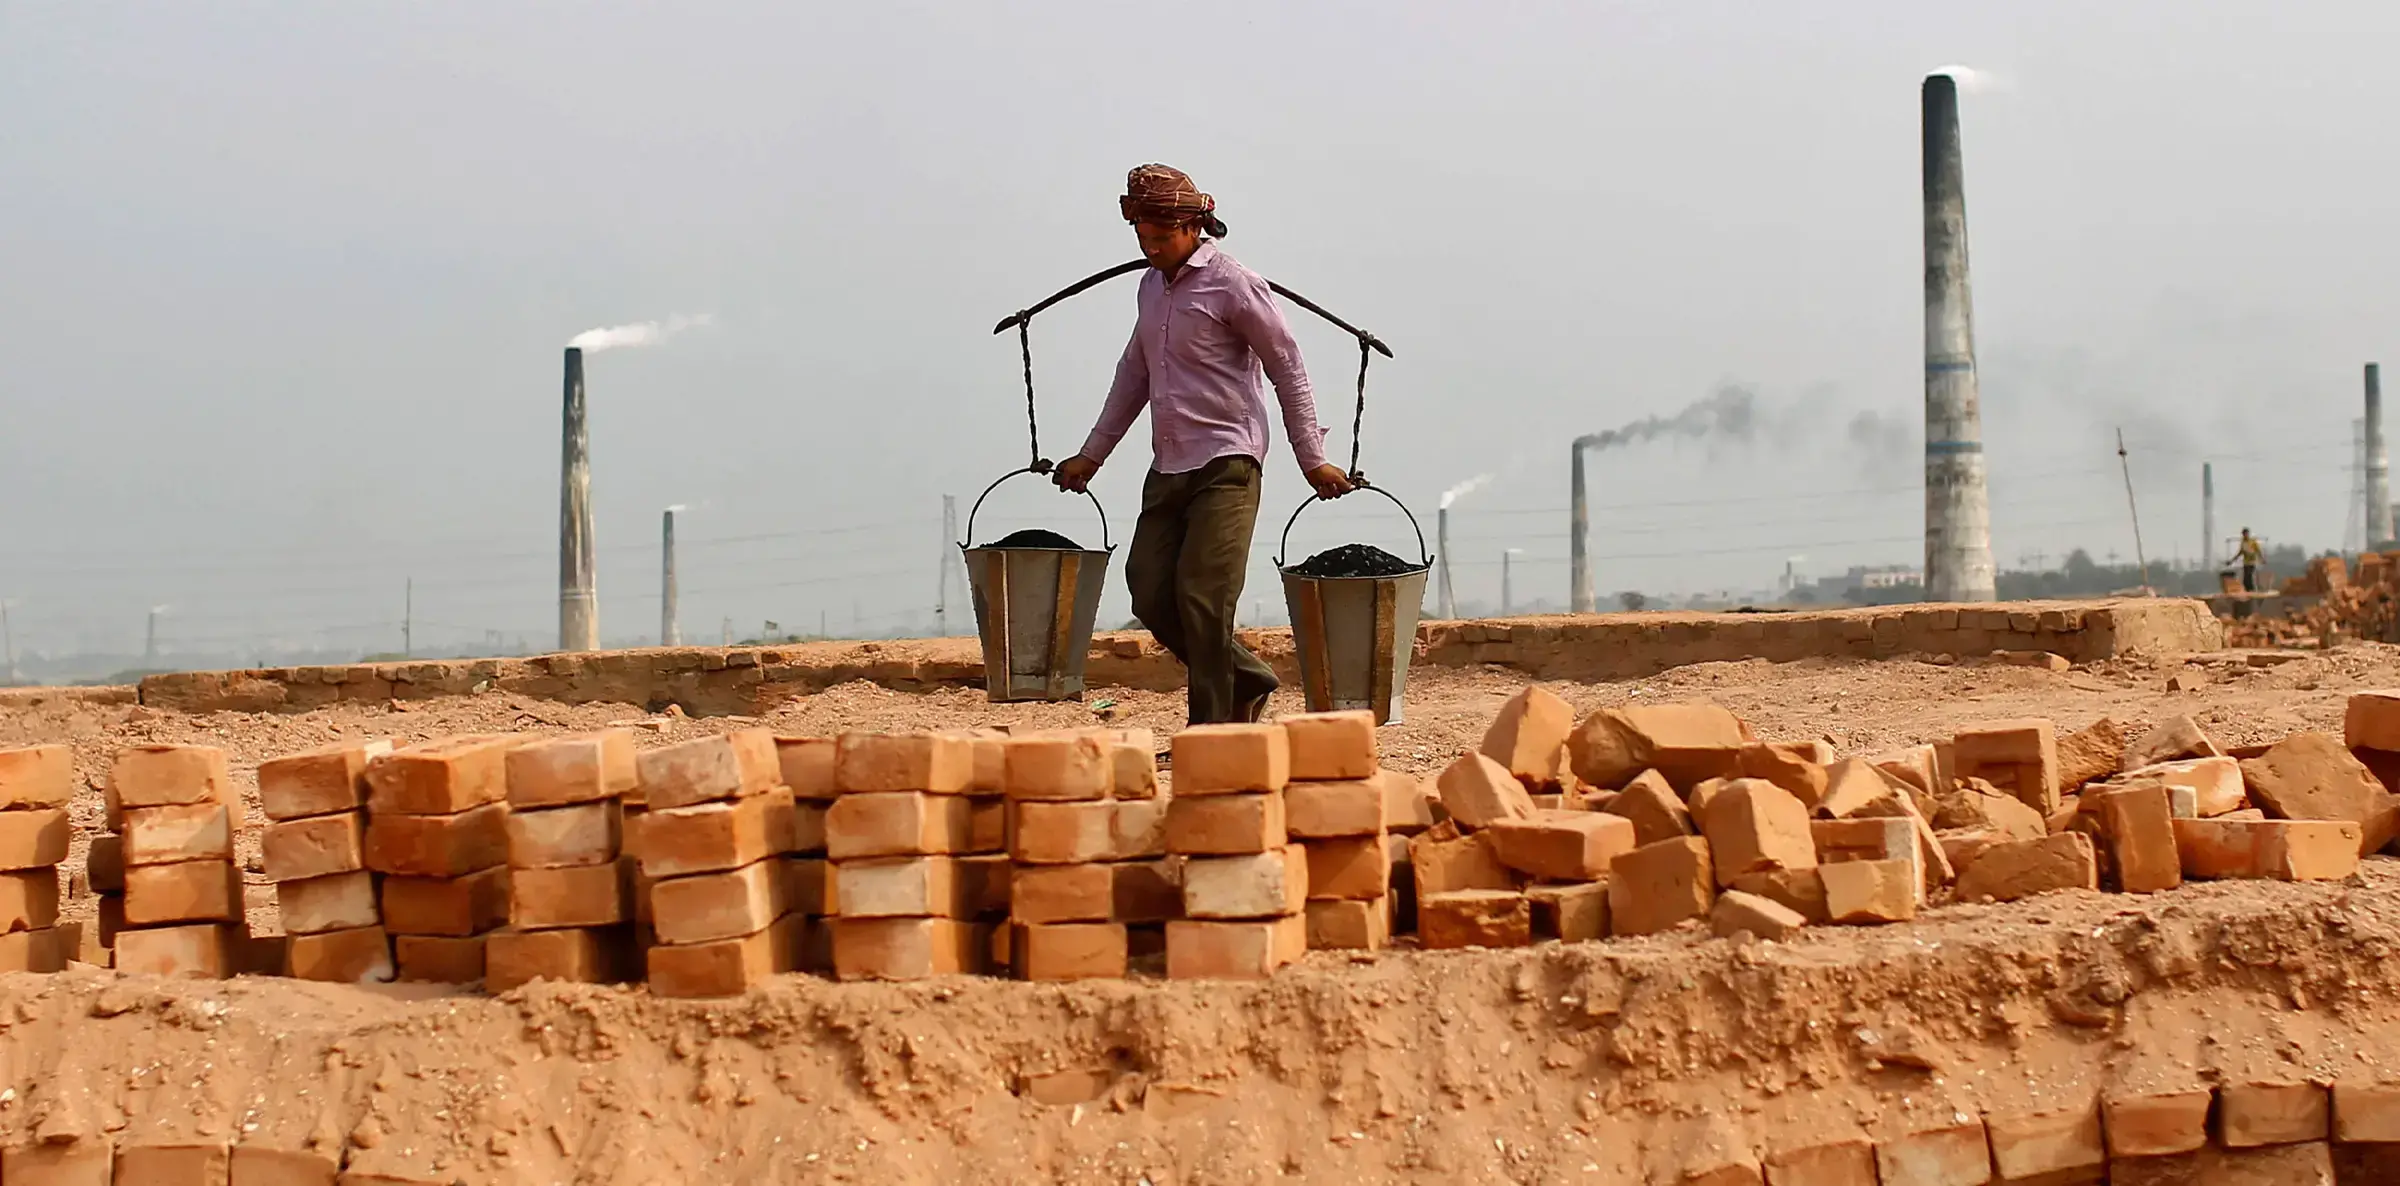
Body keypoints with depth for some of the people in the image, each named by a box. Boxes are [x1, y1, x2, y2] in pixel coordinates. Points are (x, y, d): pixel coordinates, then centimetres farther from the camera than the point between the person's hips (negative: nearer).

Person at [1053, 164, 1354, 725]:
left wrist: (1313, 460, -6)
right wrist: (1091, 455, 27)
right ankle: (1246, 678, 20)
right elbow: (1134, 375, 26)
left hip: (1226, 466, -7)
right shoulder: (1152, 286, 14)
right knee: (1151, 596, 0)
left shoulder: (1233, 285, -8)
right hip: (1168, 468, 7)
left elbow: (1288, 369, -4)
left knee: (1202, 598, -12)